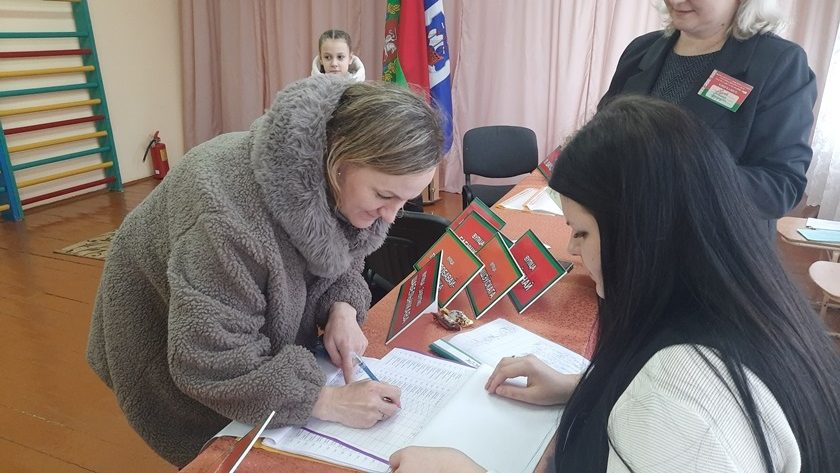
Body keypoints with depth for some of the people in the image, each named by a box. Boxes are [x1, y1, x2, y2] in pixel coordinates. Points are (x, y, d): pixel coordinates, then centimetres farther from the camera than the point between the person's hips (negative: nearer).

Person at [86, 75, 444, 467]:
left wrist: (342, 309, -22)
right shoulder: (235, 211, -42)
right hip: (172, 352, -6)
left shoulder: (338, 177, -19)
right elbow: (214, 363, -37)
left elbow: (338, 256, -2)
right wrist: (328, 402, -36)